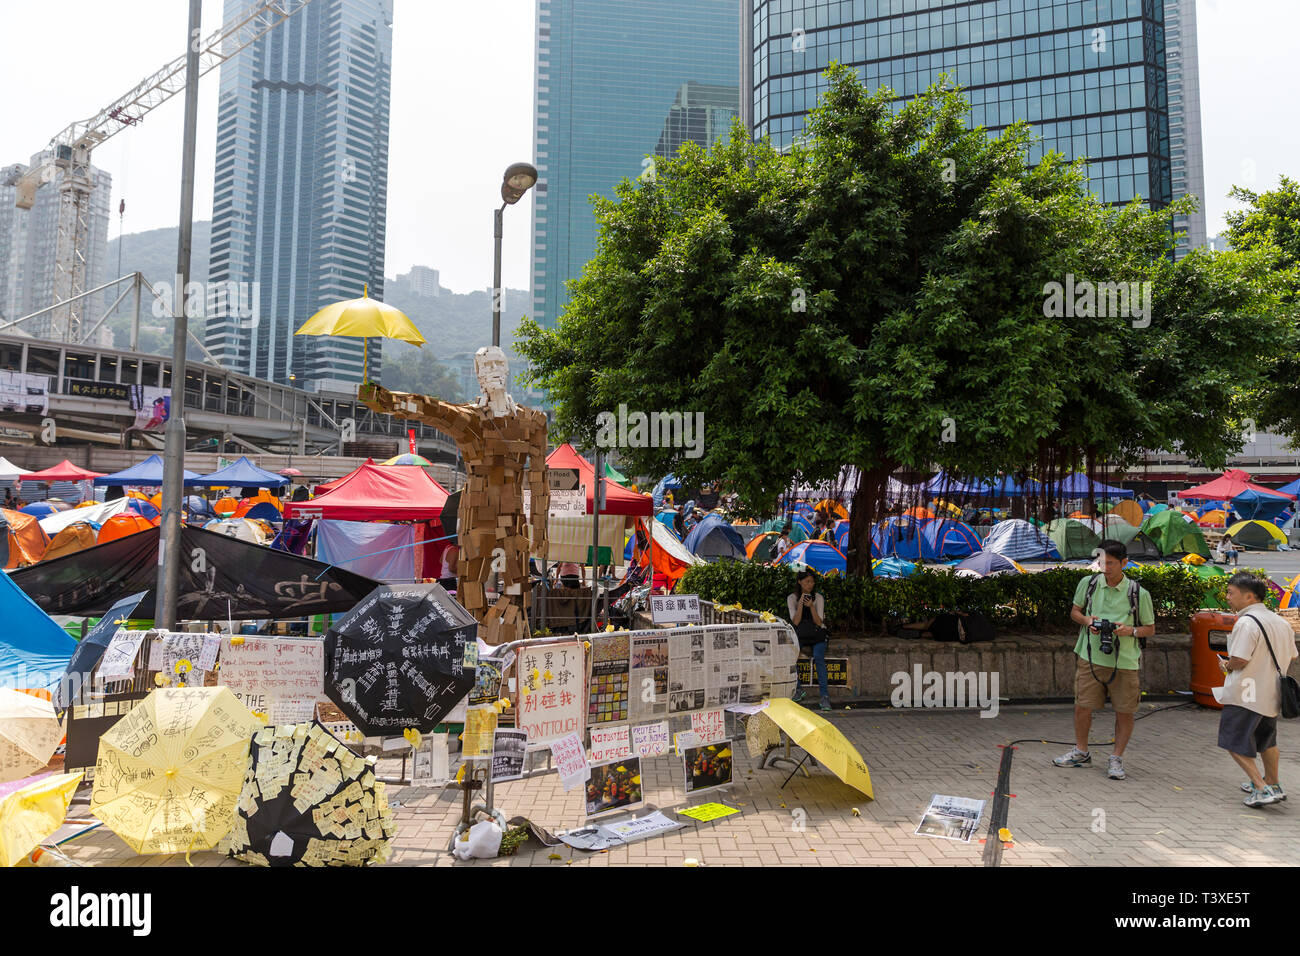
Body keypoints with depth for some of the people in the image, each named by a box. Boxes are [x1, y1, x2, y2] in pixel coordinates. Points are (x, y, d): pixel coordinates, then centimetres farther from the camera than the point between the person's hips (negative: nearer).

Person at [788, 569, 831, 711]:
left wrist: (811, 606, -21)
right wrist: (800, 604, -19)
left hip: (817, 636, -1)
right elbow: (795, 622, -8)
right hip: (800, 635, 1)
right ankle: (798, 688, -9)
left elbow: (819, 622, -7)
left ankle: (824, 695, -30)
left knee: (818, 657, -31)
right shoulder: (792, 598, 2)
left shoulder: (818, 598, 1)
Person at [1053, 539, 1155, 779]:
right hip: (1090, 657, 1)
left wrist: (1131, 630, -14)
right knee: (1082, 706, 4)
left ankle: (1117, 758, 22)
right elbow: (1074, 611, 16)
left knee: (1125, 712, 4)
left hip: (1124, 661, -1)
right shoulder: (1088, 584, 2)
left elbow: (1150, 628, 7)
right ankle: (1081, 752, 25)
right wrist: (1087, 620, -6)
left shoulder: (1139, 593, -2)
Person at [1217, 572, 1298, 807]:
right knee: (1266, 740, 26)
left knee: (1234, 743, 0)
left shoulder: (1246, 622, -20)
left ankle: (1263, 789, -7)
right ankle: (1273, 784, 40)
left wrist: (1226, 665, -5)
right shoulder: (1281, 622, 7)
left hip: (1246, 694, -9)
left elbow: (1239, 660, -25)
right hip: (1271, 694, 9)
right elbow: (1291, 656, 18)